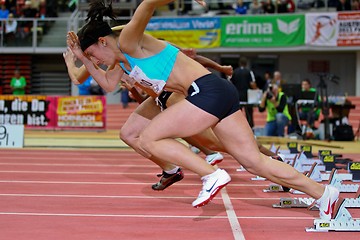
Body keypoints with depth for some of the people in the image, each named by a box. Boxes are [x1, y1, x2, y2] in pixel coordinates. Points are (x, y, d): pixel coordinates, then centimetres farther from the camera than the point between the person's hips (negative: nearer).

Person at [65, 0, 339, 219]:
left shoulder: (128, 41, -6)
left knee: (148, 140, -5)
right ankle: (322, 192, 9)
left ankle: (212, 175, -10)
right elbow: (108, 83, 36)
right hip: (220, 93, 10)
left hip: (207, 90, -10)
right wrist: (83, 58, 26)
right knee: (254, 161, 9)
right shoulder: (122, 59, 21)